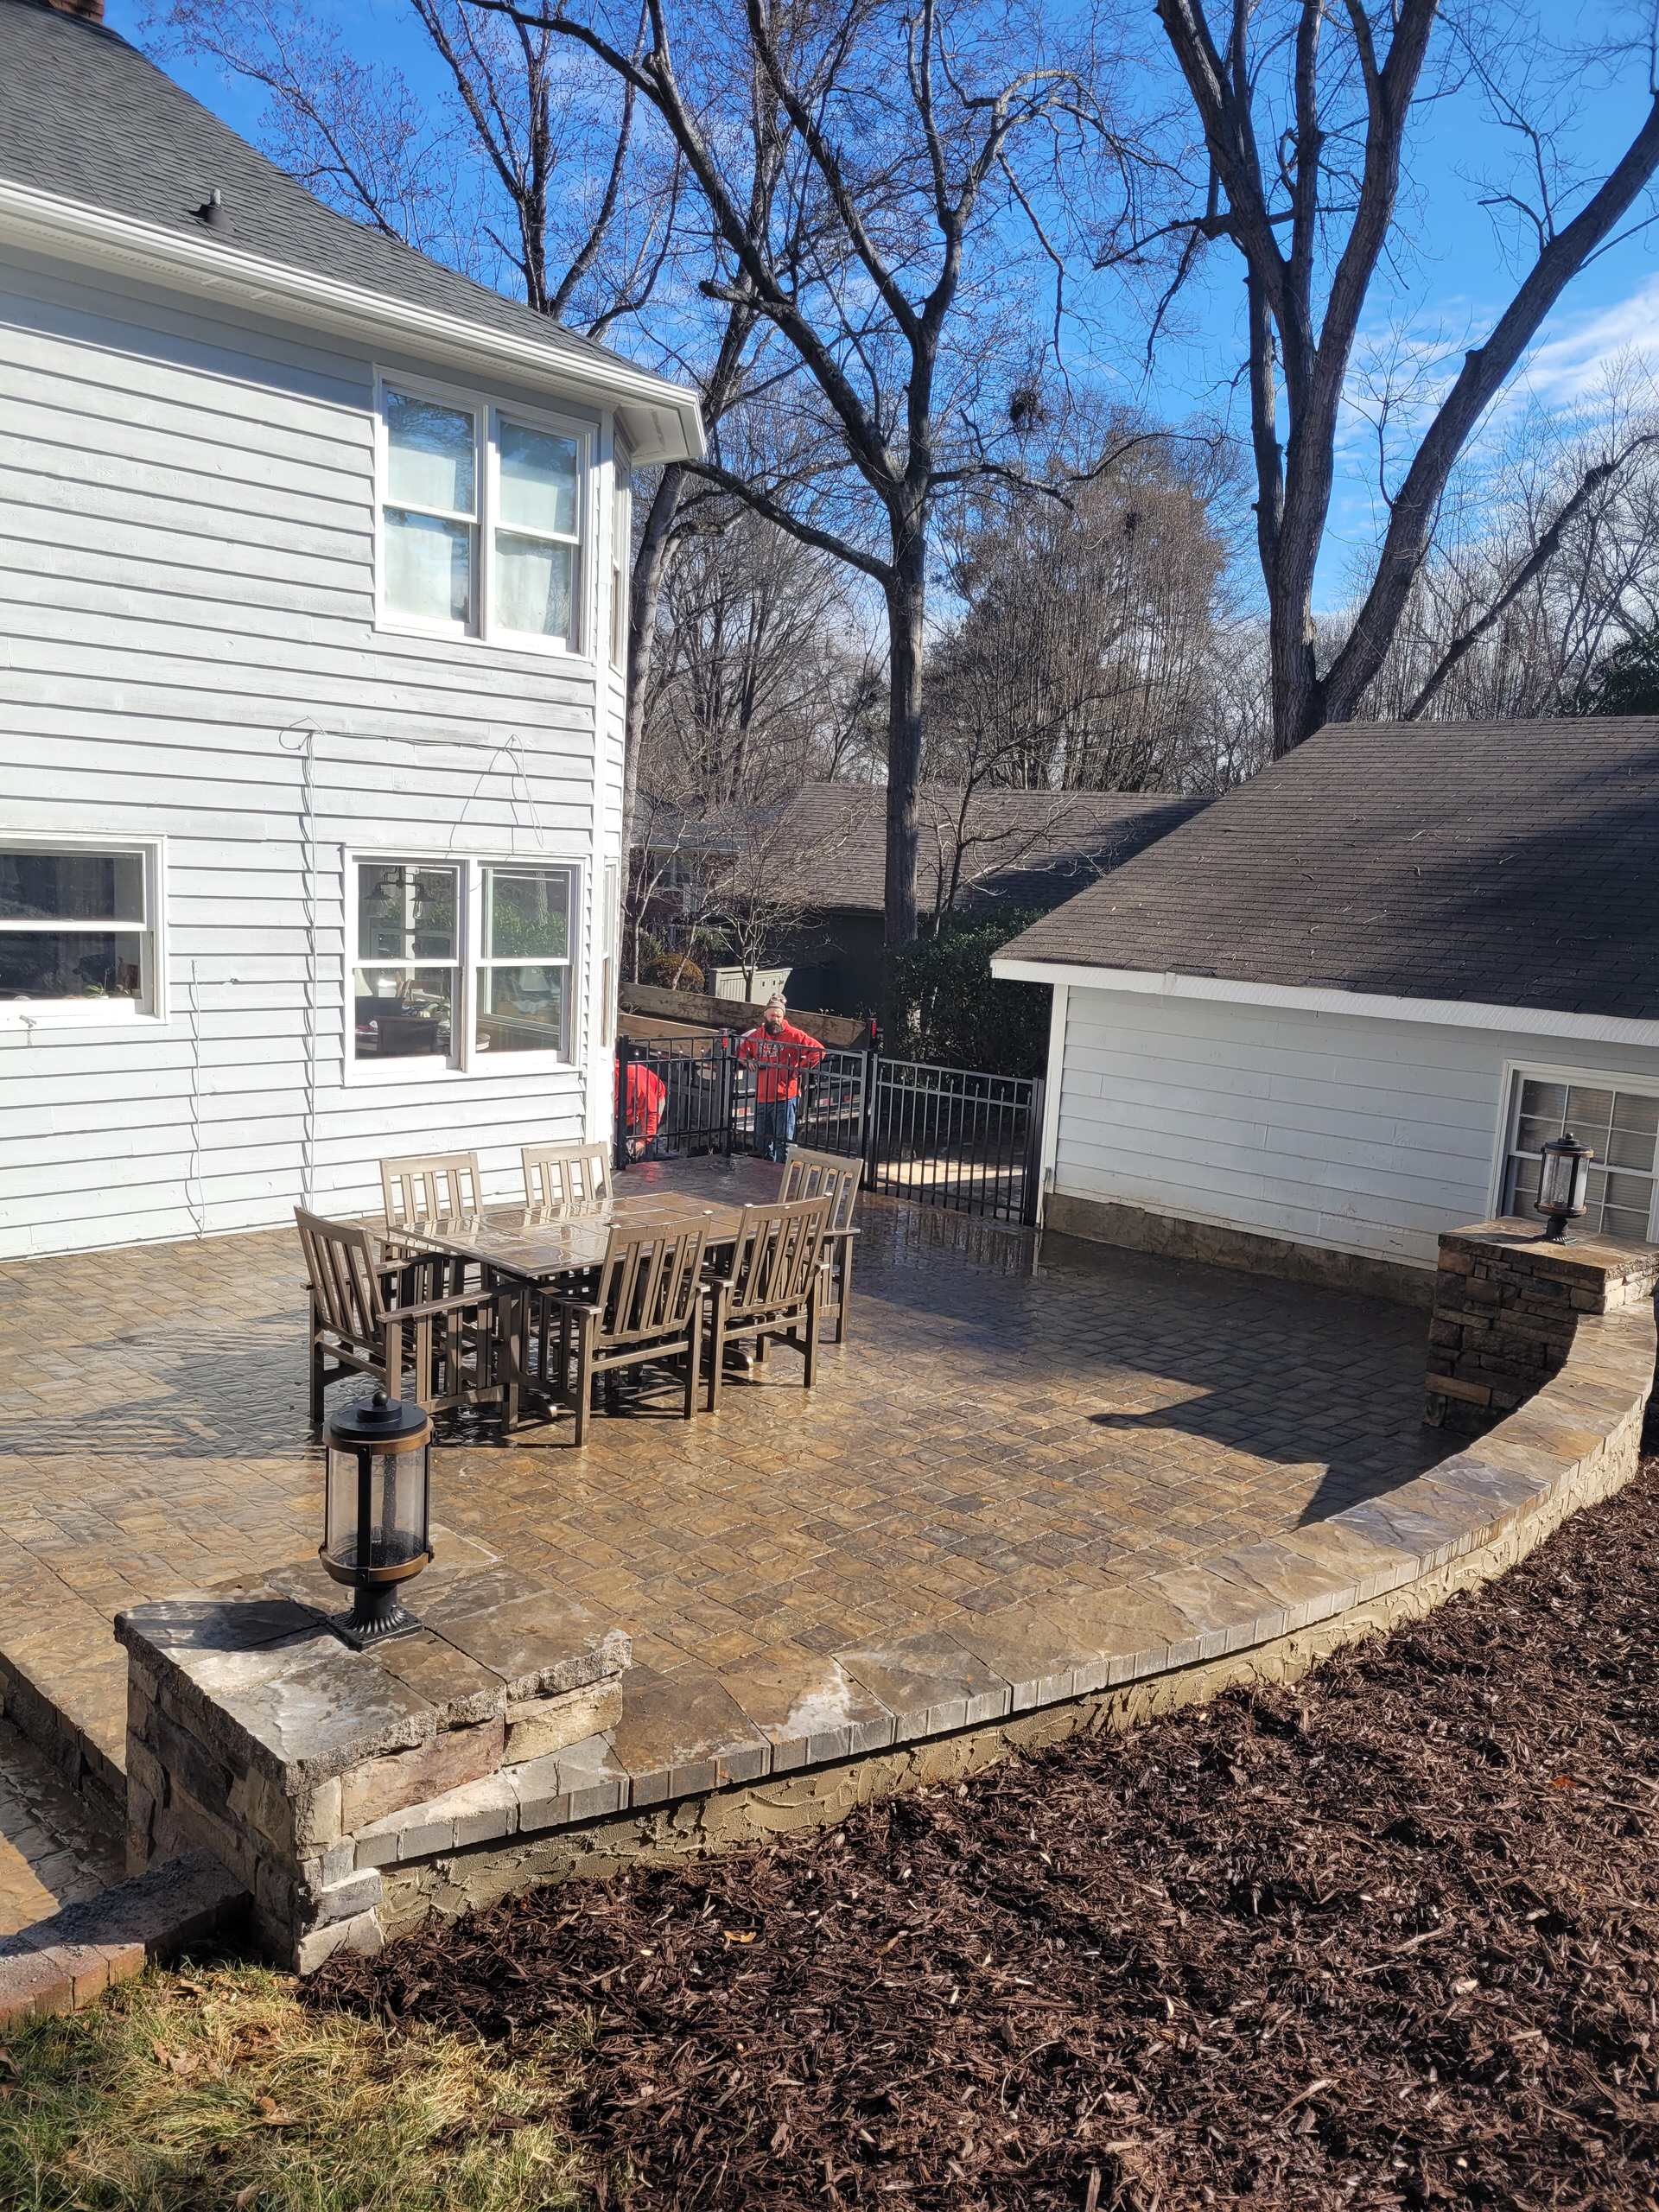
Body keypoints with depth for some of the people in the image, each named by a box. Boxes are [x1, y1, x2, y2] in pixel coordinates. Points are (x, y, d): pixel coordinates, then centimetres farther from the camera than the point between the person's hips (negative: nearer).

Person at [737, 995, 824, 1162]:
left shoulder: (793, 1035, -7)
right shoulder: (757, 1035, 8)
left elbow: (818, 1050, -12)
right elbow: (742, 1048, 27)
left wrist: (800, 1069, -13)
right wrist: (747, 1060, 6)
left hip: (785, 1098, -6)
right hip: (762, 1098, 6)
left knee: (782, 1141, -6)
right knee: (762, 1141, 16)